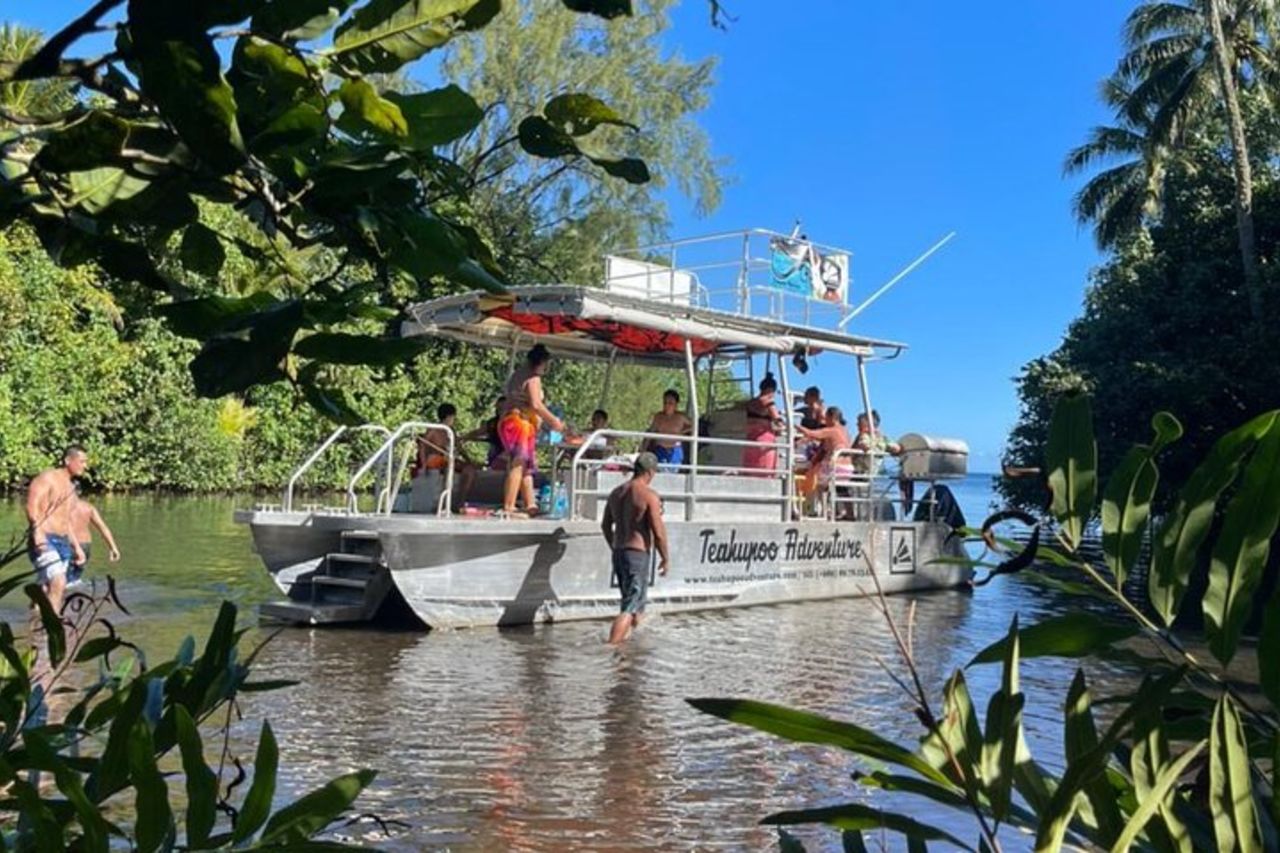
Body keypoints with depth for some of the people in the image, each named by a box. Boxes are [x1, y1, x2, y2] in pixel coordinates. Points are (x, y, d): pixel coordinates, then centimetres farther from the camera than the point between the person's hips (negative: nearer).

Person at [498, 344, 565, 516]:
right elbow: (536, 404, -19)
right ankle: (508, 507, -16)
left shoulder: (517, 374, 20)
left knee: (527, 466, 13)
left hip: (508, 421, 10)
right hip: (521, 424, -10)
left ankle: (530, 504, 11)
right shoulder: (533, 378, -9)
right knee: (518, 466, -12)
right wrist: (554, 421, -10)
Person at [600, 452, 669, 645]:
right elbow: (658, 532, -16)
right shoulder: (649, 495, -13)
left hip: (618, 553, 8)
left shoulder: (617, 492, 9)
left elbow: (606, 525, 17)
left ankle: (625, 637, 29)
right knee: (630, 607, -6)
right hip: (638, 555, -8)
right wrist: (665, 558, -4)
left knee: (631, 600, 23)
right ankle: (610, 647, -14)